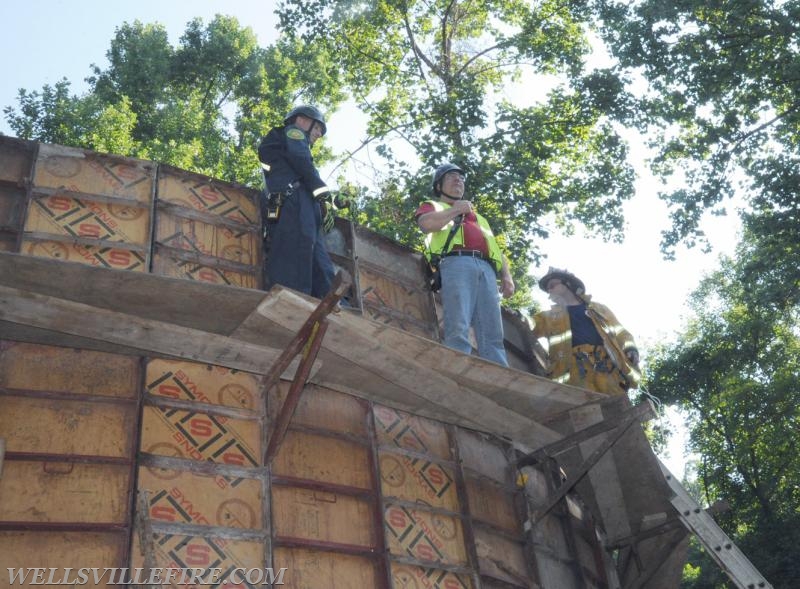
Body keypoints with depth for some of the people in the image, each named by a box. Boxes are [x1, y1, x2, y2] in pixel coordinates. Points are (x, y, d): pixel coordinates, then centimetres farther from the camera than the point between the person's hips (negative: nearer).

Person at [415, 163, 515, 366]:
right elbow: (426, 224, -1)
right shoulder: (432, 206, 26)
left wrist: (506, 275, 12)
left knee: (493, 335, -10)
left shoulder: (476, 217, 41)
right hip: (456, 264, -5)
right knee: (458, 330, -22)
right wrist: (457, 209, 11)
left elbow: (496, 250, 31)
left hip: (486, 268, 5)